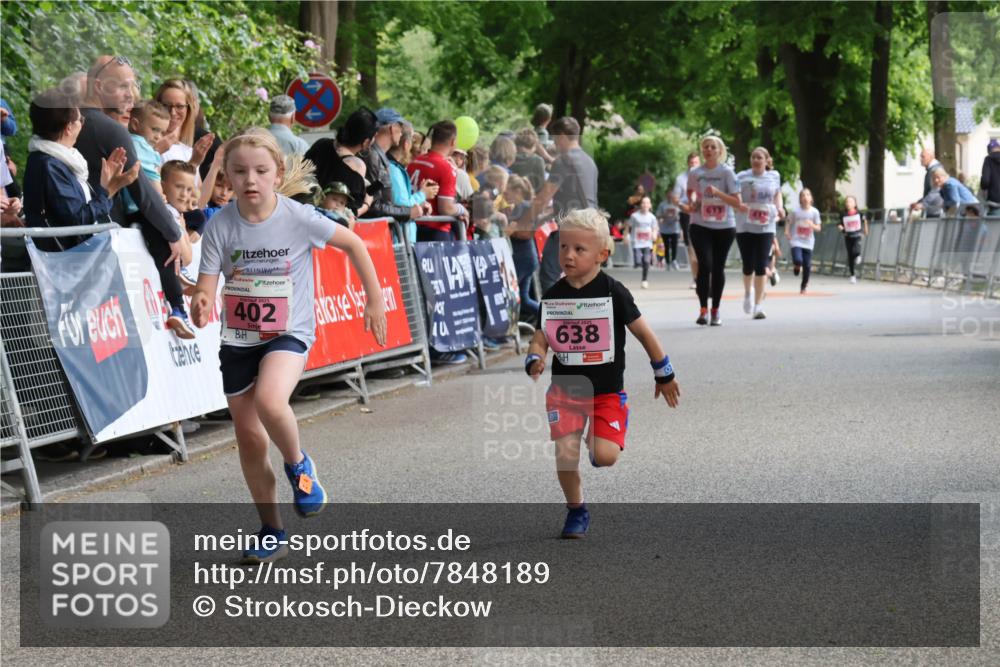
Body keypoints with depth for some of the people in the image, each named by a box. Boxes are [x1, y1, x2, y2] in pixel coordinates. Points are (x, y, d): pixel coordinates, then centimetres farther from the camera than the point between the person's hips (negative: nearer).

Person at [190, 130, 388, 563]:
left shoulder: (298, 218, -13)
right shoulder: (221, 227, -9)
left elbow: (353, 244, 0)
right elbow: (207, 287, -11)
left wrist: (374, 300, 3)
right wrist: (201, 304, -35)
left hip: (288, 334, -3)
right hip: (238, 338, 3)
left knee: (270, 400, -33)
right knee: (249, 438, 7)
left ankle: (298, 465, -1)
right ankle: (271, 532, 23)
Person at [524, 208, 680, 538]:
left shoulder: (613, 292, -9)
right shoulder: (553, 295, 0)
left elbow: (644, 333, -1)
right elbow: (540, 338, 4)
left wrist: (664, 375, 5)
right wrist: (535, 360, -19)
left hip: (607, 390, -2)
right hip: (565, 388, 2)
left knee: (605, 457, -16)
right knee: (565, 452, -12)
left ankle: (597, 441, 22)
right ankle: (575, 510, 13)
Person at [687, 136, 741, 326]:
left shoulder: (726, 172, -3)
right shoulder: (695, 174, 5)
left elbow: (738, 202, -8)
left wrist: (717, 192, -20)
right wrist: (692, 203, 6)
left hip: (724, 226, -1)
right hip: (700, 226, 1)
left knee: (718, 268, 4)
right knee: (705, 265, -14)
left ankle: (715, 311, 15)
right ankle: (703, 309, -11)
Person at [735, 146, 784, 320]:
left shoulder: (774, 176, 8)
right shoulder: (742, 177, -1)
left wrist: (780, 208, 4)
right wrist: (739, 205, -24)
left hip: (766, 227, 1)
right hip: (745, 226, -1)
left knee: (761, 266, -5)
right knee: (748, 265, 2)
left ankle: (758, 305, -1)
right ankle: (748, 292, 34)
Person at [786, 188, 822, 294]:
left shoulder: (814, 212, -1)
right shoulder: (796, 211, -2)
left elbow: (818, 228, 3)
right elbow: (790, 224, 9)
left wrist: (812, 225, -18)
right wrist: (787, 231, -10)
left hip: (808, 243, 2)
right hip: (796, 241, -2)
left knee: (807, 266, 2)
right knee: (798, 260, -23)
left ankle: (803, 286, 20)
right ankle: (797, 266, 15)